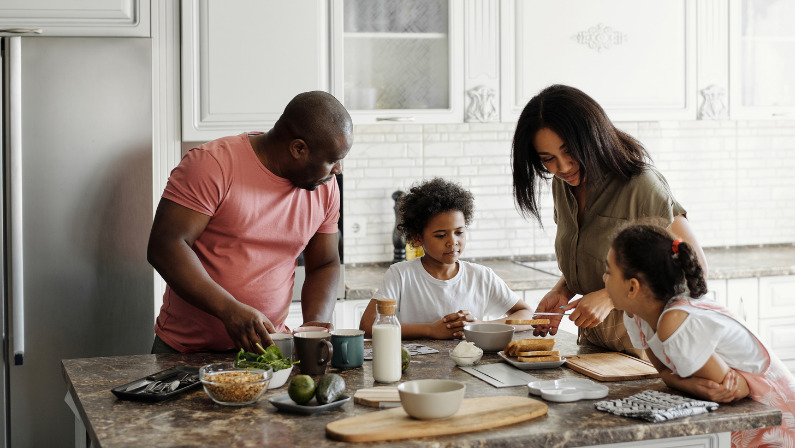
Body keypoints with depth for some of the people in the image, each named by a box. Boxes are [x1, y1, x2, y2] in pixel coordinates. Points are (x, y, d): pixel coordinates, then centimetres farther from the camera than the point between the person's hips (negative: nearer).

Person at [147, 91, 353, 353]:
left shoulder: (325, 187, 6)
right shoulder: (212, 164, -13)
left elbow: (325, 265, 15)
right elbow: (165, 246, -18)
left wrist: (315, 323, -6)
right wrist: (230, 310, -27)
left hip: (266, 344, 4)